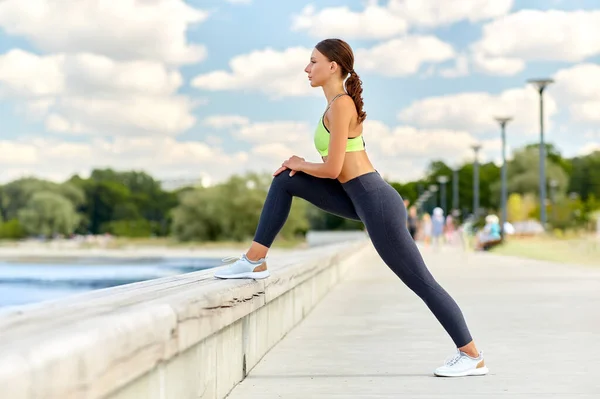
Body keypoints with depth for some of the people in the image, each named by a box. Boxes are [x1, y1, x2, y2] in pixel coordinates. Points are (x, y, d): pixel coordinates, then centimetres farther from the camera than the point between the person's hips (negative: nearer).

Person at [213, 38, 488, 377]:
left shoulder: (340, 105, -13)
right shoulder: (341, 102, 16)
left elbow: (332, 169, -16)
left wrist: (300, 165, 3)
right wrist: (301, 166, 9)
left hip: (375, 202, -10)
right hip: (362, 199, 10)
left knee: (421, 282, -4)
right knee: (285, 181, 9)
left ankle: (473, 357, 4)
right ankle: (255, 261, 11)